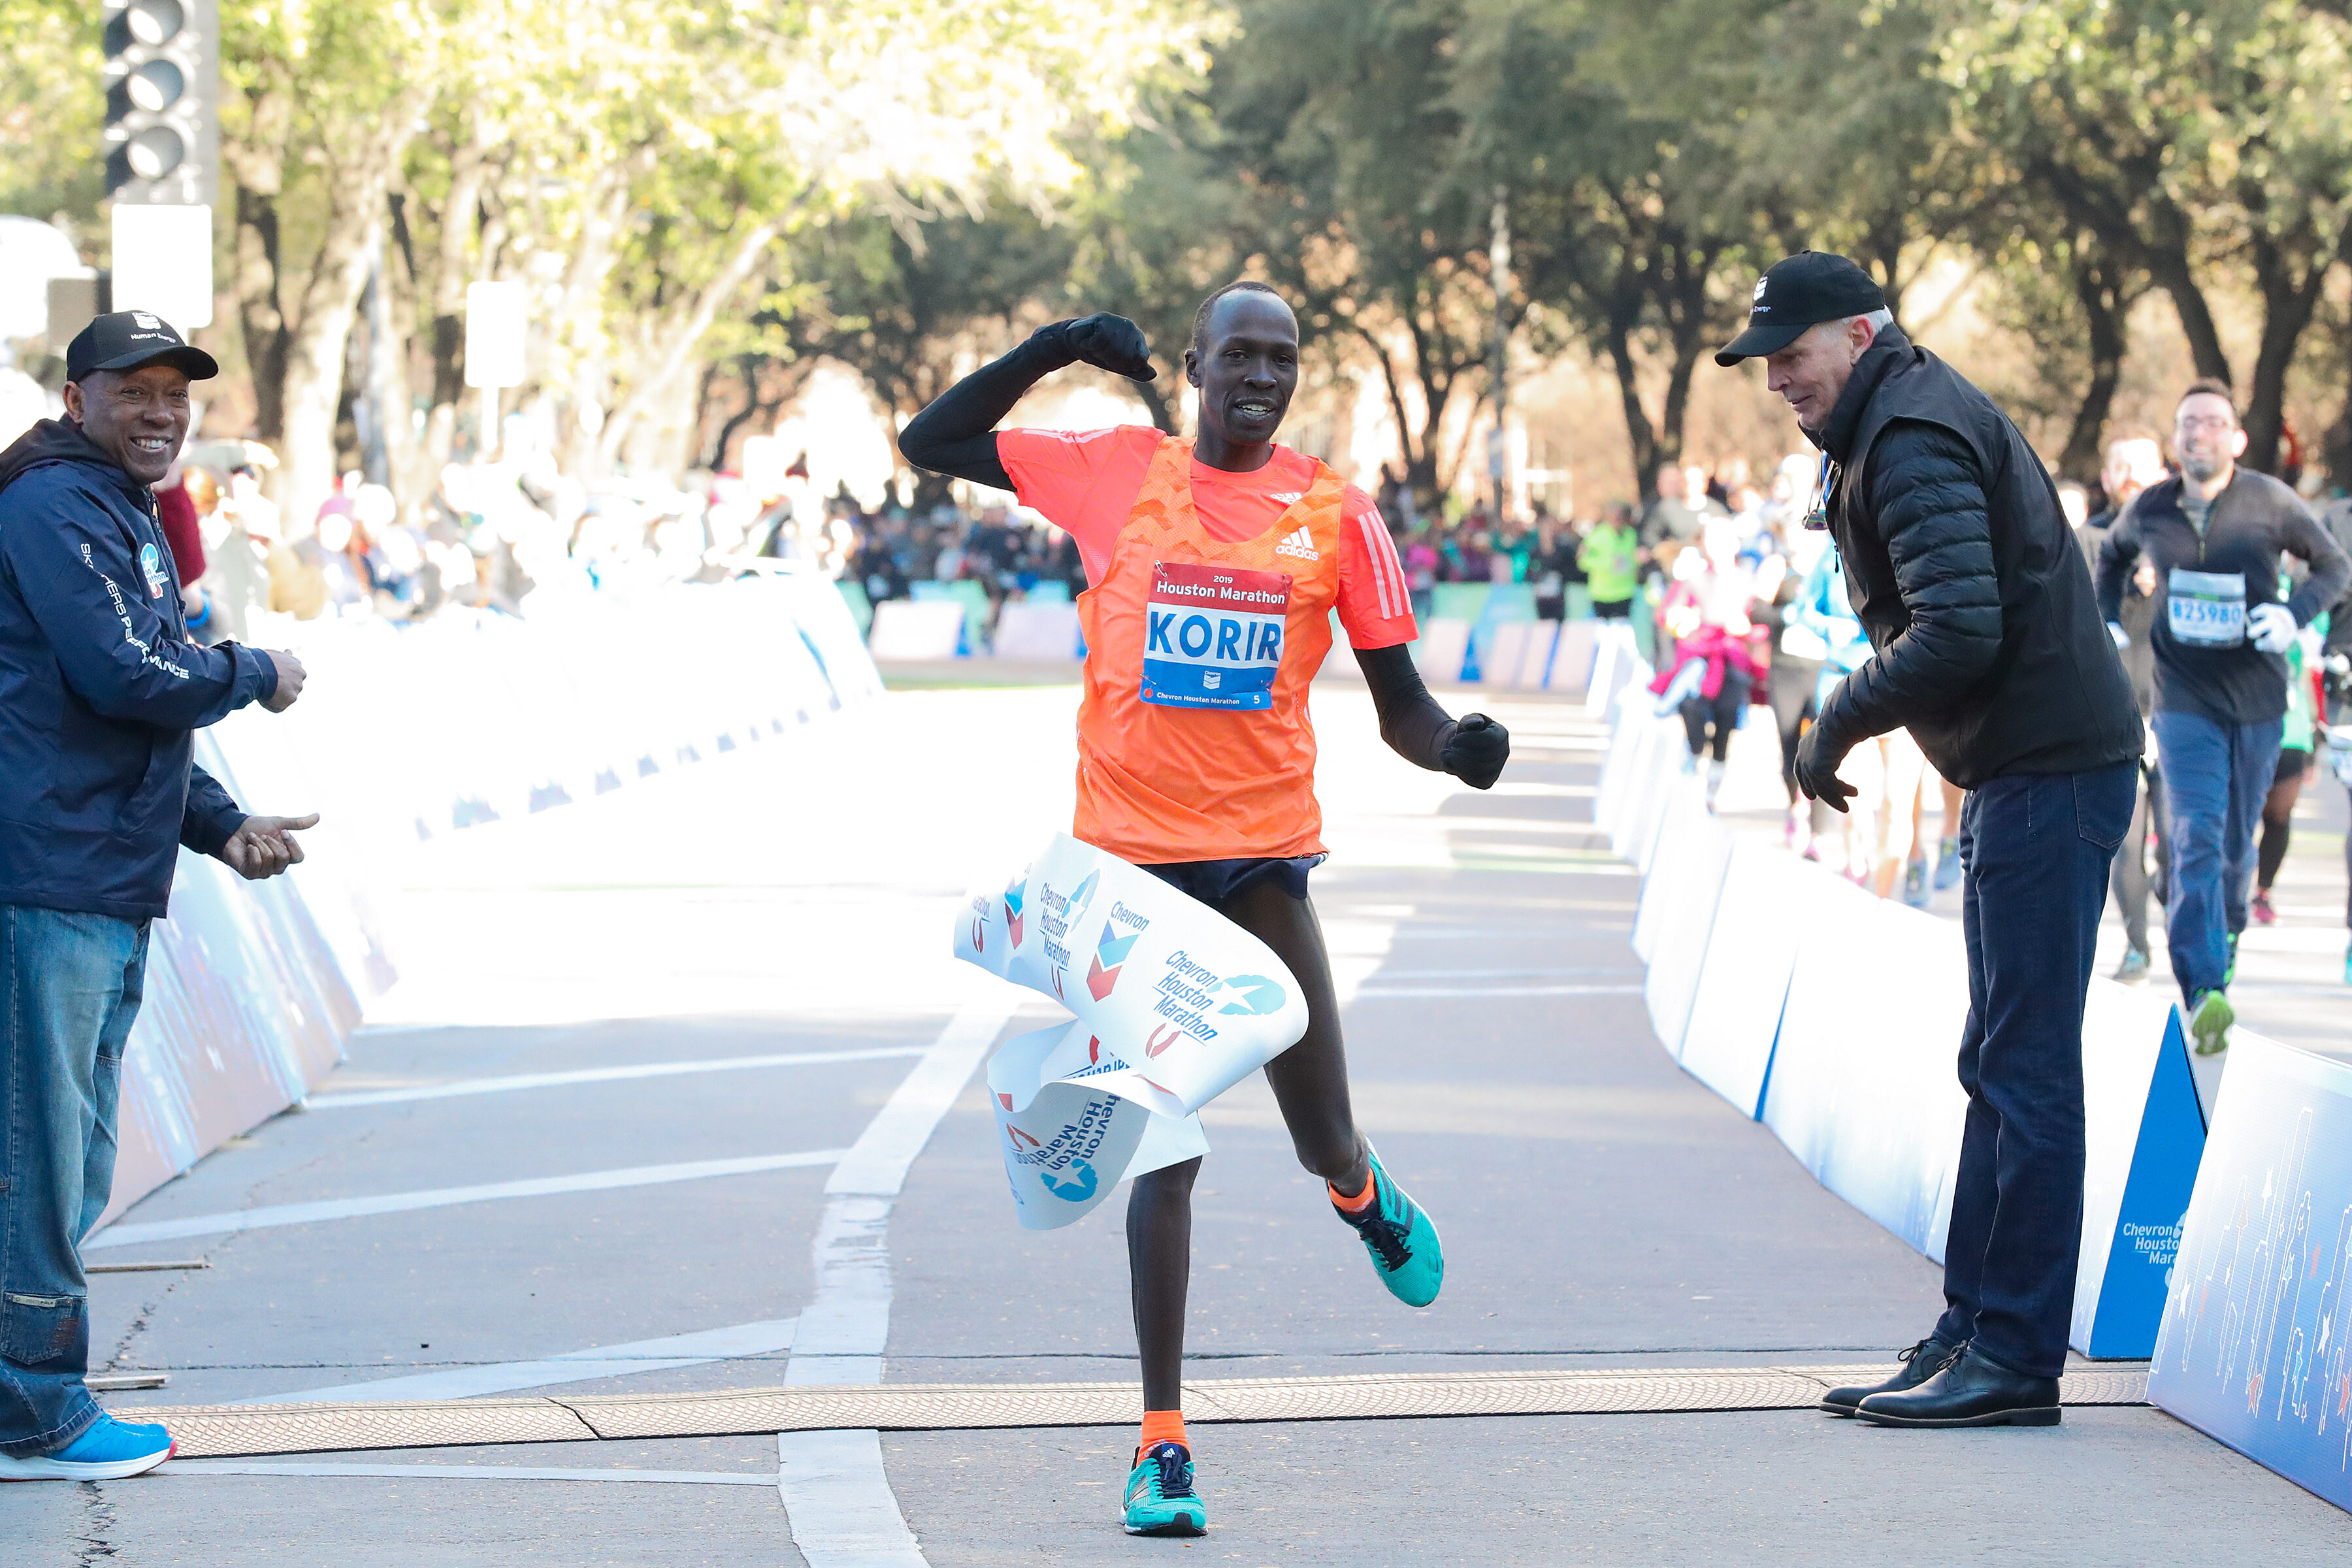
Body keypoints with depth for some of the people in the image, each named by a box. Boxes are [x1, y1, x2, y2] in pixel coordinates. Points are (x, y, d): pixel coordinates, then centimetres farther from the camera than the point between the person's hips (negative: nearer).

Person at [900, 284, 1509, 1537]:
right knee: (1165, 1147, -4)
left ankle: (1362, 1194, 44)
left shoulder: (1336, 515, 3)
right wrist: (1053, 350, -3)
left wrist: (1454, 747, -18)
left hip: (1264, 847, 1)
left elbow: (1398, 706, 5)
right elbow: (930, 446, 7)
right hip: (1132, 851, -1)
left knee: (1322, 1136, 4)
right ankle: (1162, 1442, 1)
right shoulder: (1115, 475, 2)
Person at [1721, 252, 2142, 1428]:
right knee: (1998, 1066, 13)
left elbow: (1959, 632, -24)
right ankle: (1974, 1334, 19)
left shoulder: (1915, 439, -14)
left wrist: (1838, 724, -12)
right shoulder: (1907, 425, 19)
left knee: (2025, 1067, -9)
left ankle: (2016, 1357, -6)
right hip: (2027, 769, 11)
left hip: (2049, 771, -11)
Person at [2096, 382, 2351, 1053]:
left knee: (2236, 840, 13)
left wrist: (2294, 613, -14)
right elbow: (2112, 557, 22)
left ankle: (2229, 926, 47)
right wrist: (2106, 619, 8)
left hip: (2257, 697, 1)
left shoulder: (2271, 503, -8)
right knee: (2195, 839, -17)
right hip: (2184, 699, -1)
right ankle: (2204, 994, -27)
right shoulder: (2147, 512, -1)